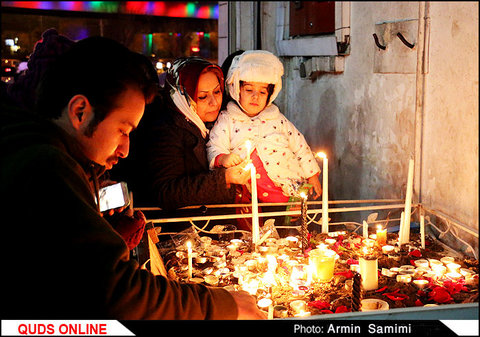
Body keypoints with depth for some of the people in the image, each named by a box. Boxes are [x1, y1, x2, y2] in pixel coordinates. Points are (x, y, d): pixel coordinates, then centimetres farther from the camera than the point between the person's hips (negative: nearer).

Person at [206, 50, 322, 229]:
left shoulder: (277, 119, 16)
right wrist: (223, 158, -23)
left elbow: (299, 146, 19)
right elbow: (214, 148, 1)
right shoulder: (226, 120, 9)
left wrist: (312, 176, 15)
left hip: (292, 186, 0)